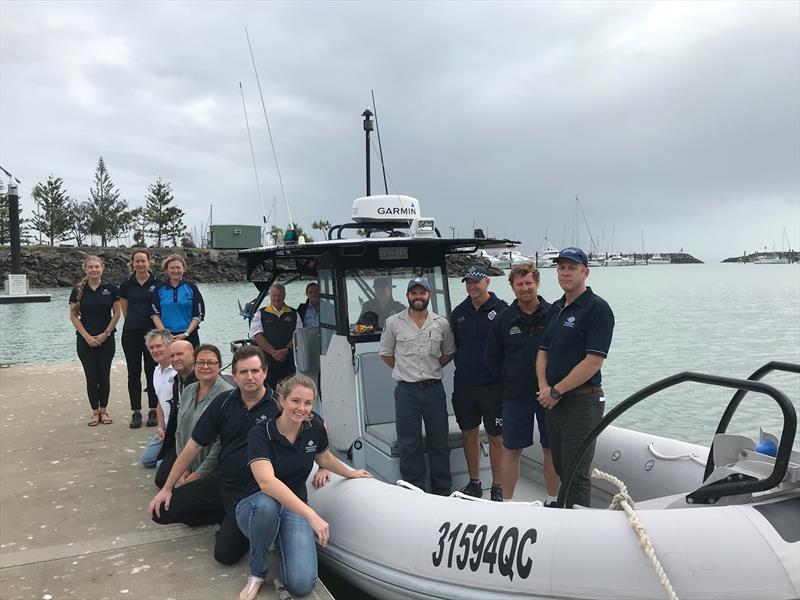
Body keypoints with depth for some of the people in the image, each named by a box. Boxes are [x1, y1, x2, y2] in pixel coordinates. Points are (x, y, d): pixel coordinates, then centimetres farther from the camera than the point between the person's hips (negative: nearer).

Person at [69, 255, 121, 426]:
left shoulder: (111, 289, -1)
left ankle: (104, 410, 16)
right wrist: (87, 336, -7)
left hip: (106, 339, 0)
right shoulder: (78, 290, 0)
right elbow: (73, 315, 0)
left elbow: (116, 313, 1)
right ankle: (95, 412, 13)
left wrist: (106, 333, -7)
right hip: (85, 340, 0)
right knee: (91, 377, 3)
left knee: (104, 376, 4)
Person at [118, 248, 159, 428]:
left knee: (152, 371, 3)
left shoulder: (157, 284, -1)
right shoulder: (126, 285, 5)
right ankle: (136, 412, 14)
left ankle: (153, 411, 12)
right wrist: (136, 319, 7)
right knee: (133, 373, 6)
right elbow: (125, 311, 13)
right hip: (131, 333, 2)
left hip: (151, 332, -2)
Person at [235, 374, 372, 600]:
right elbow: (266, 481, -38)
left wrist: (352, 473, 29)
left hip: (295, 510, 3)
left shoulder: (315, 427, -7)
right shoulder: (260, 433, -22)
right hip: (257, 508, -3)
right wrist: (311, 514, -46)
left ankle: (282, 543, 12)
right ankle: (257, 572, -12)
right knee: (267, 504, -41)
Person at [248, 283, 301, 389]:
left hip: (289, 361, 1)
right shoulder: (261, 314, 10)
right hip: (266, 361, -1)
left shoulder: (294, 314, 13)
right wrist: (274, 352, -14)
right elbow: (257, 336, -3)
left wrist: (286, 350, -14)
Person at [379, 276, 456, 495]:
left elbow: (448, 353, 15)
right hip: (406, 390, -1)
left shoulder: (441, 323, 4)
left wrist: (431, 369, 4)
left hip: (434, 388, 2)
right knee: (409, 444, 3)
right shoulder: (394, 322, 0)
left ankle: (442, 491, 22)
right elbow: (385, 354, 9)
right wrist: (406, 370, 4)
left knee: (439, 442, 9)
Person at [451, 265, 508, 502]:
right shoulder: (459, 312, 9)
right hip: (464, 385, 5)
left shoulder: (501, 310, -7)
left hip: (493, 385, -5)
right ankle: (474, 483, 27)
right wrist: (463, 369, 13)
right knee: (469, 433, 12)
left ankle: (498, 488, 15)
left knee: (496, 437, 4)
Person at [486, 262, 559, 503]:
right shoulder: (503, 319, 1)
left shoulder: (553, 314, -4)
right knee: (511, 450, 7)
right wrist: (511, 380, 6)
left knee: (552, 449, 9)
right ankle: (506, 502, 19)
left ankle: (552, 500, 25)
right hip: (515, 395, 1)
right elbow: (492, 359, 9)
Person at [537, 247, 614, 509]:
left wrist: (556, 391, -15)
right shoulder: (556, 308, 14)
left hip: (582, 402, -8)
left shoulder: (597, 308, -11)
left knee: (576, 475, -2)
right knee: (561, 468, 16)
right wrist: (544, 388, -4)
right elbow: (543, 352, 13)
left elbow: (593, 361, -18)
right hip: (553, 401, 8)